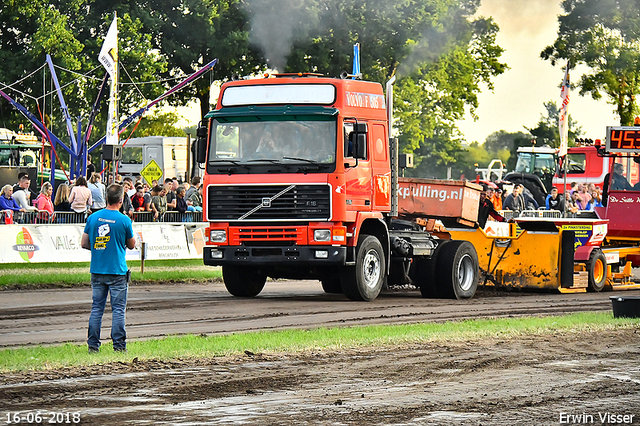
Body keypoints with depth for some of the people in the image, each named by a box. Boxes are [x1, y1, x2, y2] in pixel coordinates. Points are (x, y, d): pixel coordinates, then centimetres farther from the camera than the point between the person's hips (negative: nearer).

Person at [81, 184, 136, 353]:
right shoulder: (124, 220, -9)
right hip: (117, 270, -3)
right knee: (118, 309, 2)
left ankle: (93, 344, 7)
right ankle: (119, 344, 2)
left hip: (97, 270, 4)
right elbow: (131, 245, 4)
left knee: (96, 307, 8)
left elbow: (84, 243, 6)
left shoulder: (93, 218, 1)